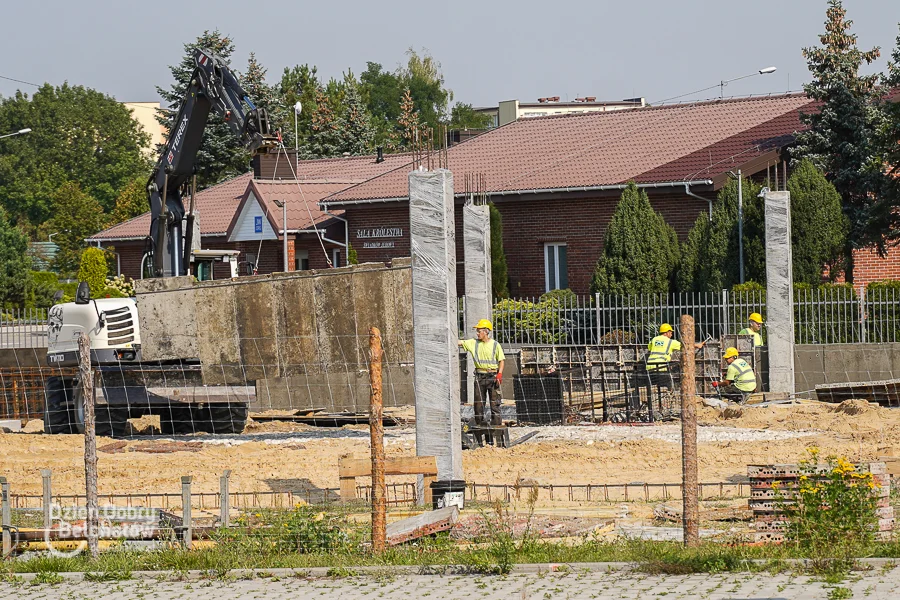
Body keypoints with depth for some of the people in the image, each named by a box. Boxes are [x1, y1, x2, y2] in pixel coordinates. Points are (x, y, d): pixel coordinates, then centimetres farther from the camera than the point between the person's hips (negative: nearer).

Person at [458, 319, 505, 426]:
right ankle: (480, 423, 12)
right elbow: (459, 342, 1)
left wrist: (499, 373, -10)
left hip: (492, 376, -4)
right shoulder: (474, 343, 7)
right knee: (478, 401, 5)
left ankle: (496, 423, -1)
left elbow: (501, 360, 1)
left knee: (494, 401, -4)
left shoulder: (495, 345, -1)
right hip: (479, 376, 4)